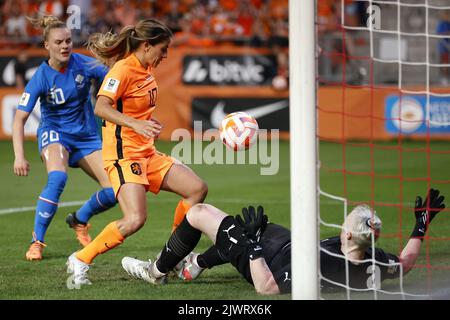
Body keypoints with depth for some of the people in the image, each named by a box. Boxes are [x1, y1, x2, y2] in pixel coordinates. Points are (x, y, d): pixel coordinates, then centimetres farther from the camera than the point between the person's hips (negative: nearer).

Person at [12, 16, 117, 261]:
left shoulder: (84, 64, -13)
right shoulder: (41, 78, -17)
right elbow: (20, 119, -17)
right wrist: (19, 156, -29)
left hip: (87, 136, 3)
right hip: (54, 132, -3)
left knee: (114, 191, -10)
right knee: (57, 178, -35)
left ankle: (79, 220, 22)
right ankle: (37, 241, -21)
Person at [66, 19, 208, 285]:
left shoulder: (147, 69, 11)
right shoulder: (123, 70, -16)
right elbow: (101, 108, -30)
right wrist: (136, 124, -42)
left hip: (147, 153, 9)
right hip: (124, 154, -9)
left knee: (197, 189, 2)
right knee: (135, 220, -23)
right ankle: (80, 261, -7)